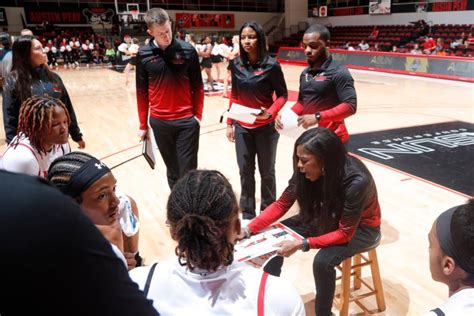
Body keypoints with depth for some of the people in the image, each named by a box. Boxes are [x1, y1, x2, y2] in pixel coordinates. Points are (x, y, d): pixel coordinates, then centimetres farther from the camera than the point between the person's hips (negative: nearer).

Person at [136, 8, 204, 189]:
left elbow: (197, 87, 2)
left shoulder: (187, 50, -6)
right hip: (159, 122, 2)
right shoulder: (143, 54, -2)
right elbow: (142, 92, 6)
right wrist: (143, 125, 8)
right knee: (172, 170, 14)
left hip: (187, 121, -2)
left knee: (188, 171, 2)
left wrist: (198, 115, -2)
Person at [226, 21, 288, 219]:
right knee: (245, 171, 10)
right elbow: (234, 95, 8)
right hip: (242, 127, 3)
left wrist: (270, 113, -23)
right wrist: (229, 123, 7)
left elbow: (282, 95, -6)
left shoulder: (271, 66, -13)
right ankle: (247, 213, 25)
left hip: (266, 127, -3)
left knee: (266, 171, 10)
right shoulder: (236, 64, 0)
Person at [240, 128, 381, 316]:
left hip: (360, 227, -5)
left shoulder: (356, 181, -36)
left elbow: (344, 233, -29)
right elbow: (281, 205, -11)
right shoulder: (306, 172, -20)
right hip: (328, 218, 5)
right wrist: (249, 229, -20)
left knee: (322, 261, -31)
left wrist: (301, 244, -37)